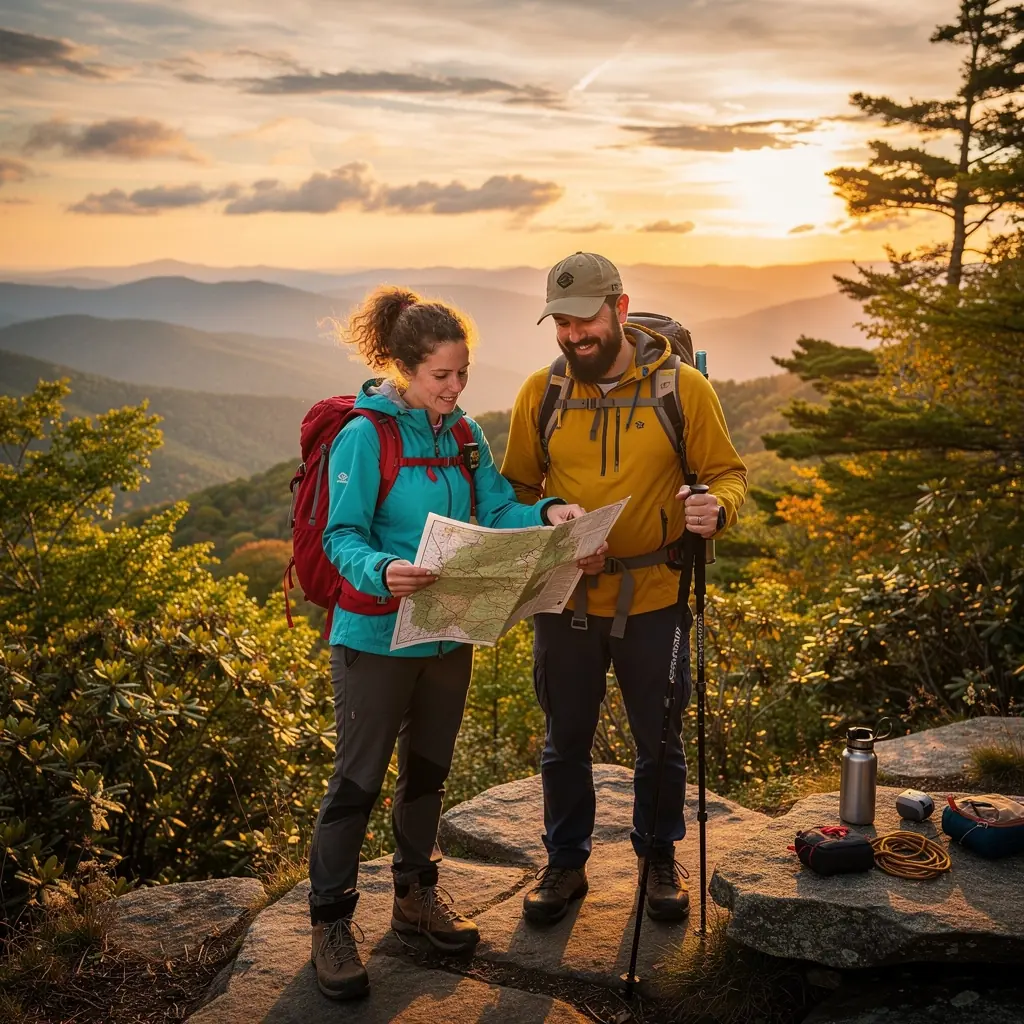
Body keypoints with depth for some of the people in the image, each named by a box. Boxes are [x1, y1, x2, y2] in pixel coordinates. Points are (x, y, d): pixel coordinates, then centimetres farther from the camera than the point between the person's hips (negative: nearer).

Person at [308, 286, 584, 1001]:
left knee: (428, 769, 19)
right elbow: (342, 537, -19)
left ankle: (417, 894, 38)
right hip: (378, 637, -6)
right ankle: (331, 920, 20)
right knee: (360, 777, 3)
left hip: (449, 633, 6)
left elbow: (497, 510, 2)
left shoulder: (464, 435, 4)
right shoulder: (364, 437, -15)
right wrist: (382, 572, -38)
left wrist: (547, 513, -18)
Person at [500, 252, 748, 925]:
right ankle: (566, 863, 35)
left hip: (653, 598, -1)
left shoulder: (682, 387, -6)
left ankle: (660, 858, 38)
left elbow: (729, 473, 0)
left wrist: (718, 506, -23)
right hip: (564, 600, 2)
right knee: (566, 742, 15)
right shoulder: (541, 393, -1)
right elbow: (517, 489, 7)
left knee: (660, 742, 15)